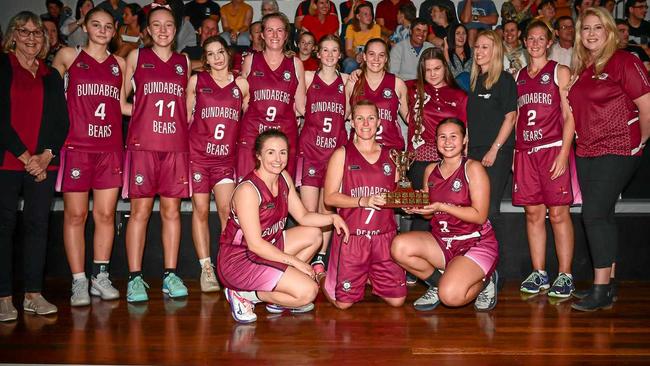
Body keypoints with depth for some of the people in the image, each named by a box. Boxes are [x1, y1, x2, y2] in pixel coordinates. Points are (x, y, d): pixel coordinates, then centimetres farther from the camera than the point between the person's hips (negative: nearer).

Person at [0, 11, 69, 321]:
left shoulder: (51, 76, 16)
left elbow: (62, 121, 10)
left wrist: (47, 154, -5)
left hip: (43, 163, 3)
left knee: (38, 224, 3)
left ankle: (33, 294, 11)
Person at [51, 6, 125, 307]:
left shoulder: (119, 63, 14)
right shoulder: (68, 56, 8)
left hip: (110, 147, 3)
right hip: (76, 145, -2)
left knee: (106, 214, 4)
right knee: (75, 215, -1)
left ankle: (100, 276, 14)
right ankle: (78, 282, 6)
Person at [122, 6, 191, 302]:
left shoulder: (184, 62, 15)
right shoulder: (136, 57, 9)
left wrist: (184, 124, 10)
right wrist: (142, 114, 1)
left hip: (176, 145, 2)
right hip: (142, 144, -2)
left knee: (171, 210, 3)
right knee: (140, 210, -3)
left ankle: (170, 275, 10)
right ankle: (135, 278, 3)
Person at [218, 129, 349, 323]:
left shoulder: (284, 178, 1)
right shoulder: (248, 189, -24)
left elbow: (303, 216, 9)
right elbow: (255, 244, -23)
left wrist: (332, 218, -8)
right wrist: (295, 261, -18)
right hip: (239, 261, -9)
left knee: (314, 234, 9)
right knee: (309, 291, -17)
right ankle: (244, 295, -4)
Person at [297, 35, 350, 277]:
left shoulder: (346, 80, 11)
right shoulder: (308, 77, 7)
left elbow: (347, 114, 9)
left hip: (336, 148, 2)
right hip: (310, 147, -2)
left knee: (328, 208, 6)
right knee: (308, 211, -6)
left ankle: (320, 258, 16)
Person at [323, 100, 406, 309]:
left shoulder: (391, 156, 13)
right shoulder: (342, 154, 3)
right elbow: (329, 197, -4)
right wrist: (363, 201, -17)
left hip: (384, 235, 3)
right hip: (351, 236, -3)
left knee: (397, 300, 0)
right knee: (343, 302, -3)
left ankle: (370, 279, 29)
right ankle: (326, 280, 29)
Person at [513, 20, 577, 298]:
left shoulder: (560, 72, 5)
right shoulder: (518, 76, 16)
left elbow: (569, 116, -2)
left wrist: (563, 153, -11)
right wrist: (514, 152, 9)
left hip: (553, 148, -4)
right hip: (524, 151, 4)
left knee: (558, 213, -3)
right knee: (533, 214, 5)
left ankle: (565, 276, 5)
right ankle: (539, 274, 13)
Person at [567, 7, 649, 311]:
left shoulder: (624, 61, -8)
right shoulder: (580, 69, 13)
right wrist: (580, 141, 11)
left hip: (617, 150, -7)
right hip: (586, 152, 7)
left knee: (594, 214, -12)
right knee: (602, 216, 10)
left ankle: (601, 290, -3)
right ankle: (608, 284, 20)